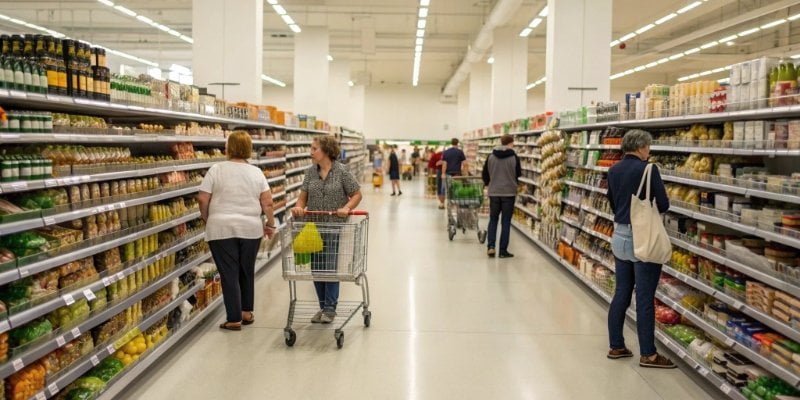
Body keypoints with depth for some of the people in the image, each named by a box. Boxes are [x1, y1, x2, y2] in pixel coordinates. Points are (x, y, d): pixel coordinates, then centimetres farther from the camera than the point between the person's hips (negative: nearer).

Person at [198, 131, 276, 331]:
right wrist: (270, 224, 12)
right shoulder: (256, 172, 3)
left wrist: (206, 218, 10)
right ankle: (247, 312, 24)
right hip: (251, 229, 3)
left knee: (229, 274, 1)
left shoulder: (216, 169, -4)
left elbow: (203, 199, -6)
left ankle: (234, 319, 4)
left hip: (221, 229, -3)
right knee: (247, 271, 16)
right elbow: (267, 203, 0)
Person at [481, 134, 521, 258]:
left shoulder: (491, 157, 0)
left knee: (493, 219, 14)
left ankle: (491, 246, 0)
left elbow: (484, 174, 6)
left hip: (494, 192, 2)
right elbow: (518, 174, 4)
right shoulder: (514, 157, -8)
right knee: (506, 221, 5)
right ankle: (503, 250, 5)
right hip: (509, 192, -2)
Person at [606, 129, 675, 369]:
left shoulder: (613, 171, 8)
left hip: (619, 235, 7)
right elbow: (663, 205, -11)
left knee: (621, 294, 14)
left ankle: (616, 346, 20)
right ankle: (648, 354, 7)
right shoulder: (648, 169, -13)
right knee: (645, 299, -1)